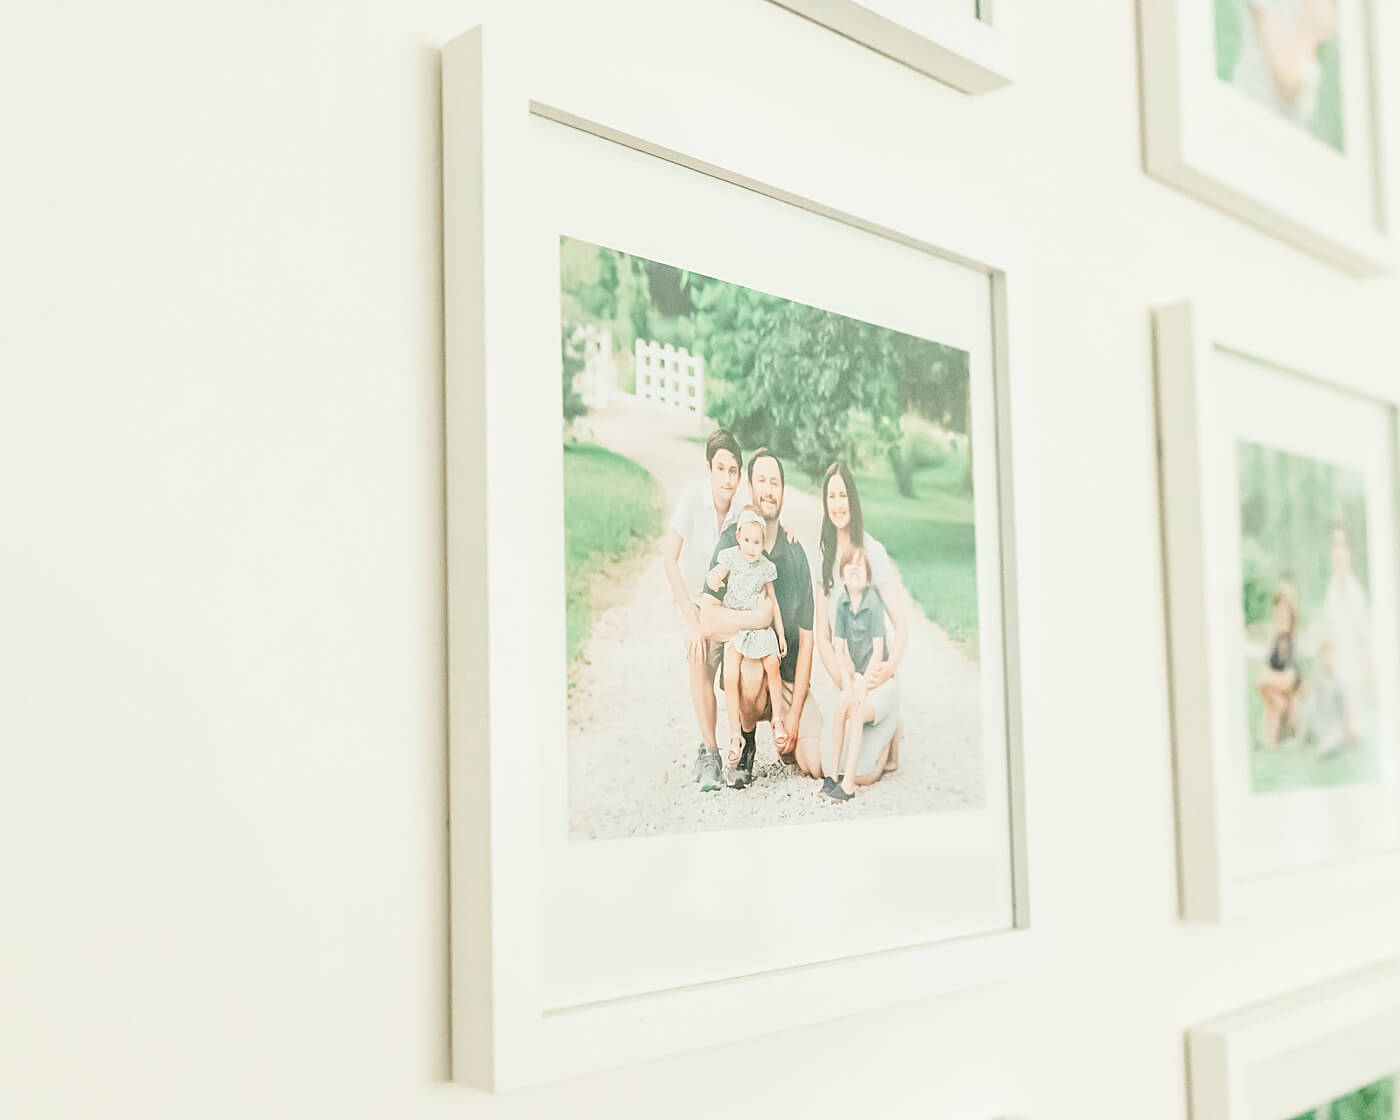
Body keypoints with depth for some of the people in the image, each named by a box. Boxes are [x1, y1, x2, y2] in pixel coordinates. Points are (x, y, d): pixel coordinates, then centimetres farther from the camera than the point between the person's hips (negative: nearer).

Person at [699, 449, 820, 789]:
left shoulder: (796, 554, -2)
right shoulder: (731, 541, -9)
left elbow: (806, 641, -2)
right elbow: (709, 622, -16)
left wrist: (795, 714, -9)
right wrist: (757, 618, -31)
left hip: (789, 674, 2)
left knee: (816, 758, -14)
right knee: (752, 669, -37)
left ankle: (783, 727, 21)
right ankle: (746, 749, -9)